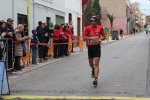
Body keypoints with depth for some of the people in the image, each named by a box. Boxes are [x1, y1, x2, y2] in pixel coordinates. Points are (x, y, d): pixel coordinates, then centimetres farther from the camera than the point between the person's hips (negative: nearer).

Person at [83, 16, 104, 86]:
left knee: (96, 63, -11)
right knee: (90, 62, 15)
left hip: (97, 46, -2)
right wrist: (92, 38, -18)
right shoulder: (88, 28, -1)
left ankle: (96, 78, -15)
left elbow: (103, 36, 13)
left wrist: (100, 39, -9)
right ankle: (93, 70, 49)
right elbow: (84, 37, -4)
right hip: (90, 47, 2)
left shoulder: (100, 28, 2)